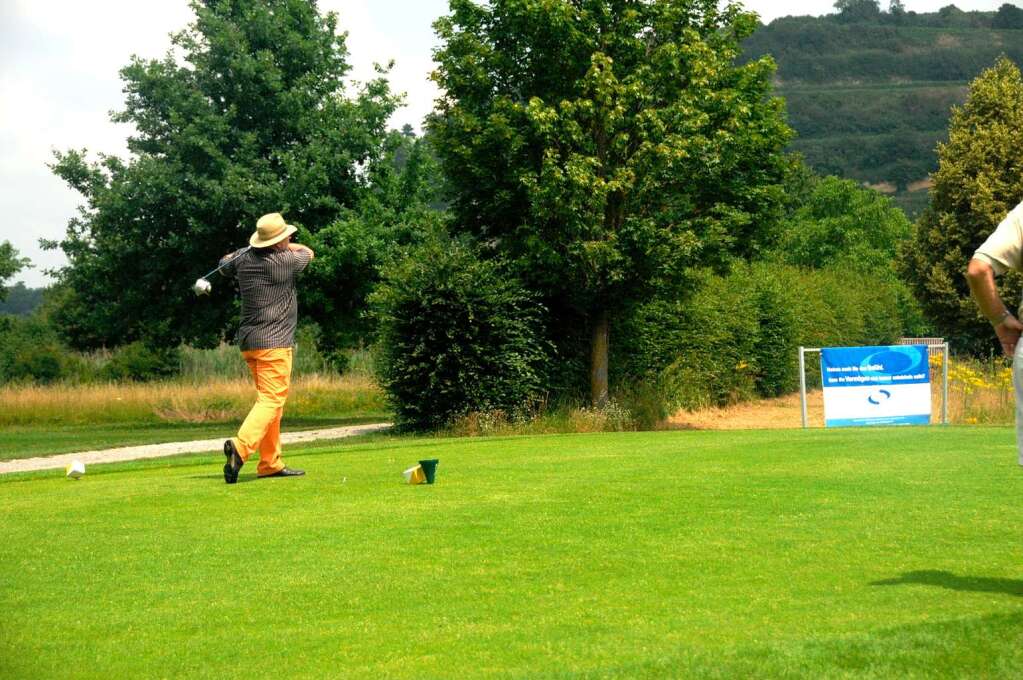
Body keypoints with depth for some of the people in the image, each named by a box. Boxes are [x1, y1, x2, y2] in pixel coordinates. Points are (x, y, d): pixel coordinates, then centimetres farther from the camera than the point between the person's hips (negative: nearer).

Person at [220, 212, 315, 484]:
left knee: (271, 400, 15)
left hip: (248, 340, 8)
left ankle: (270, 463, 15)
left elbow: (225, 264, 30)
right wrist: (288, 247, 26)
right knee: (271, 400, -12)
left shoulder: (244, 258, 6)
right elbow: (309, 253, 10)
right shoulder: (283, 261, -11)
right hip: (274, 342, -8)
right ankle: (241, 446, -33)